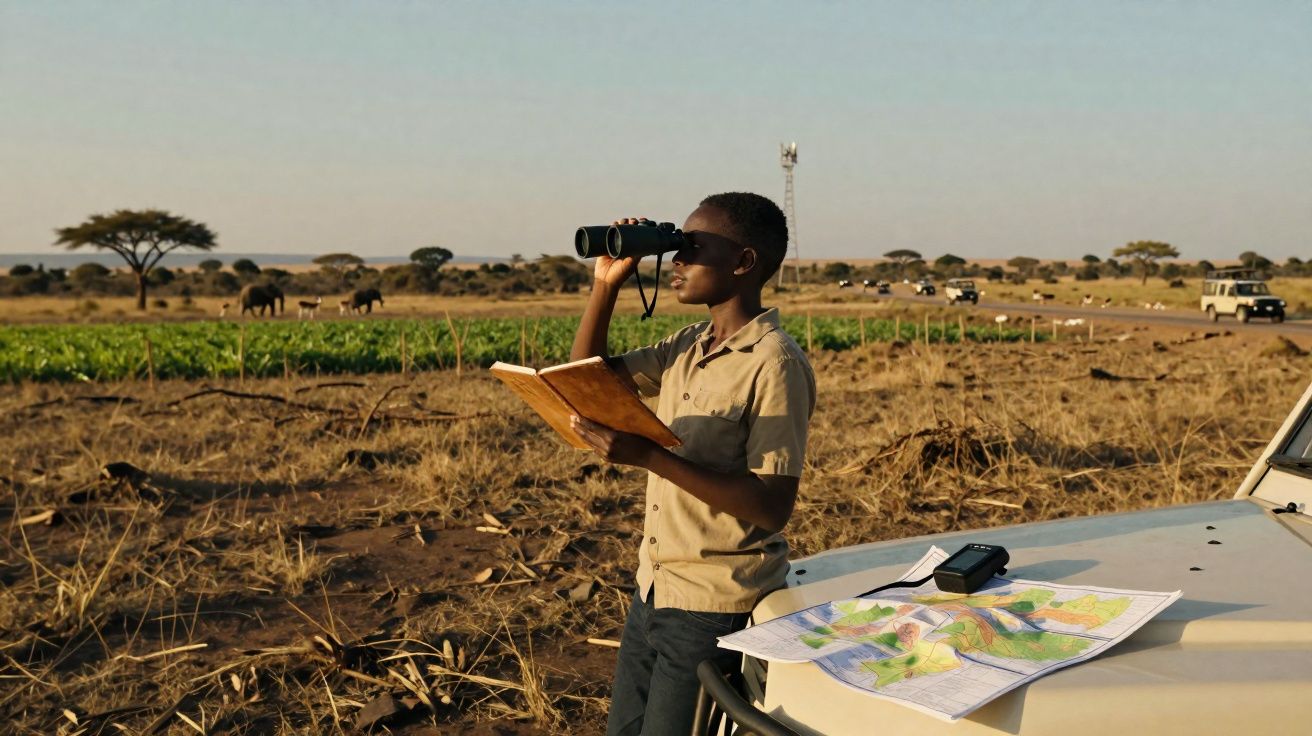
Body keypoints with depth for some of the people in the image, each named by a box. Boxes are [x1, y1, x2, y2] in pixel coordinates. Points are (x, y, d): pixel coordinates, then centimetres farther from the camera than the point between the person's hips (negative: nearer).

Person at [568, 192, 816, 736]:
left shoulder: (775, 364, -17)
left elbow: (773, 506, -22)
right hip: (653, 590, 7)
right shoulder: (686, 347, 6)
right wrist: (606, 282, 2)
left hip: (716, 609, -7)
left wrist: (651, 456, -28)